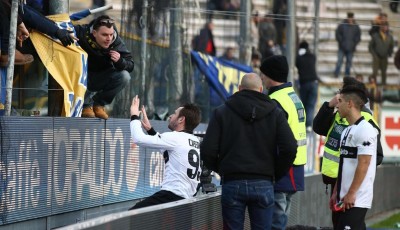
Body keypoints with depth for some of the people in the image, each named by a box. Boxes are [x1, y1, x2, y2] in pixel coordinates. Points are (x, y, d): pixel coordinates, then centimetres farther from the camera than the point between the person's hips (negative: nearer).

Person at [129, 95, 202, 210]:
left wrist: (134, 116, 5)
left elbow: (139, 139, -11)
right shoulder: (195, 141, 17)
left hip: (171, 195, -9)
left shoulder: (175, 138, -9)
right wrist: (150, 129, 33)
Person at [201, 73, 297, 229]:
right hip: (263, 185, 1)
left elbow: (207, 150, -4)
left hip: (232, 183, -1)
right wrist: (276, 174, 10)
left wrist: (219, 169, 14)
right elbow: (289, 148, -5)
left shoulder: (221, 112, 4)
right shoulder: (275, 113, 5)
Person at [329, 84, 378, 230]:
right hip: (345, 199, 9)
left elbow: (363, 164, -18)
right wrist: (336, 192, 17)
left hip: (357, 200, -9)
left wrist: (351, 193, -20)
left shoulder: (364, 130, -12)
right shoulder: (347, 131, 16)